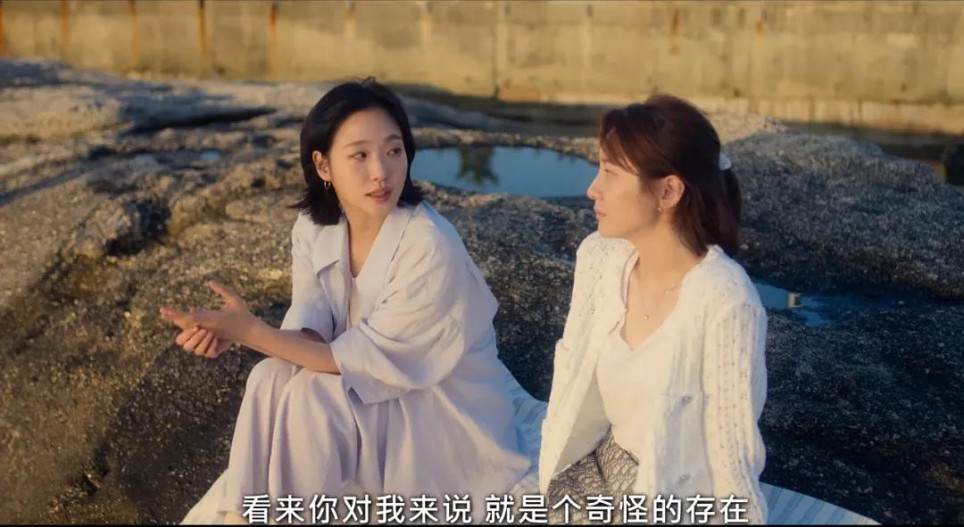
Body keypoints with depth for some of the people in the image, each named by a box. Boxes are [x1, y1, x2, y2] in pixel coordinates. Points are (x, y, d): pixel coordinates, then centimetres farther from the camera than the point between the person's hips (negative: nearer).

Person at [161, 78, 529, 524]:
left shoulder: (429, 248, -28)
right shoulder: (313, 228, -7)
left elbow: (361, 360, -25)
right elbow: (311, 332, -11)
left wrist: (251, 331, -31)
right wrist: (233, 332, -32)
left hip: (448, 411, -5)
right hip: (373, 385, 6)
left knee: (310, 397, -25)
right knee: (271, 378, -20)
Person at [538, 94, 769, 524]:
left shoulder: (725, 303, -26)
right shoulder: (599, 257, -7)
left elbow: (733, 453, -18)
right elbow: (573, 373, 3)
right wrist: (553, 473, 3)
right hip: (601, 467, 6)